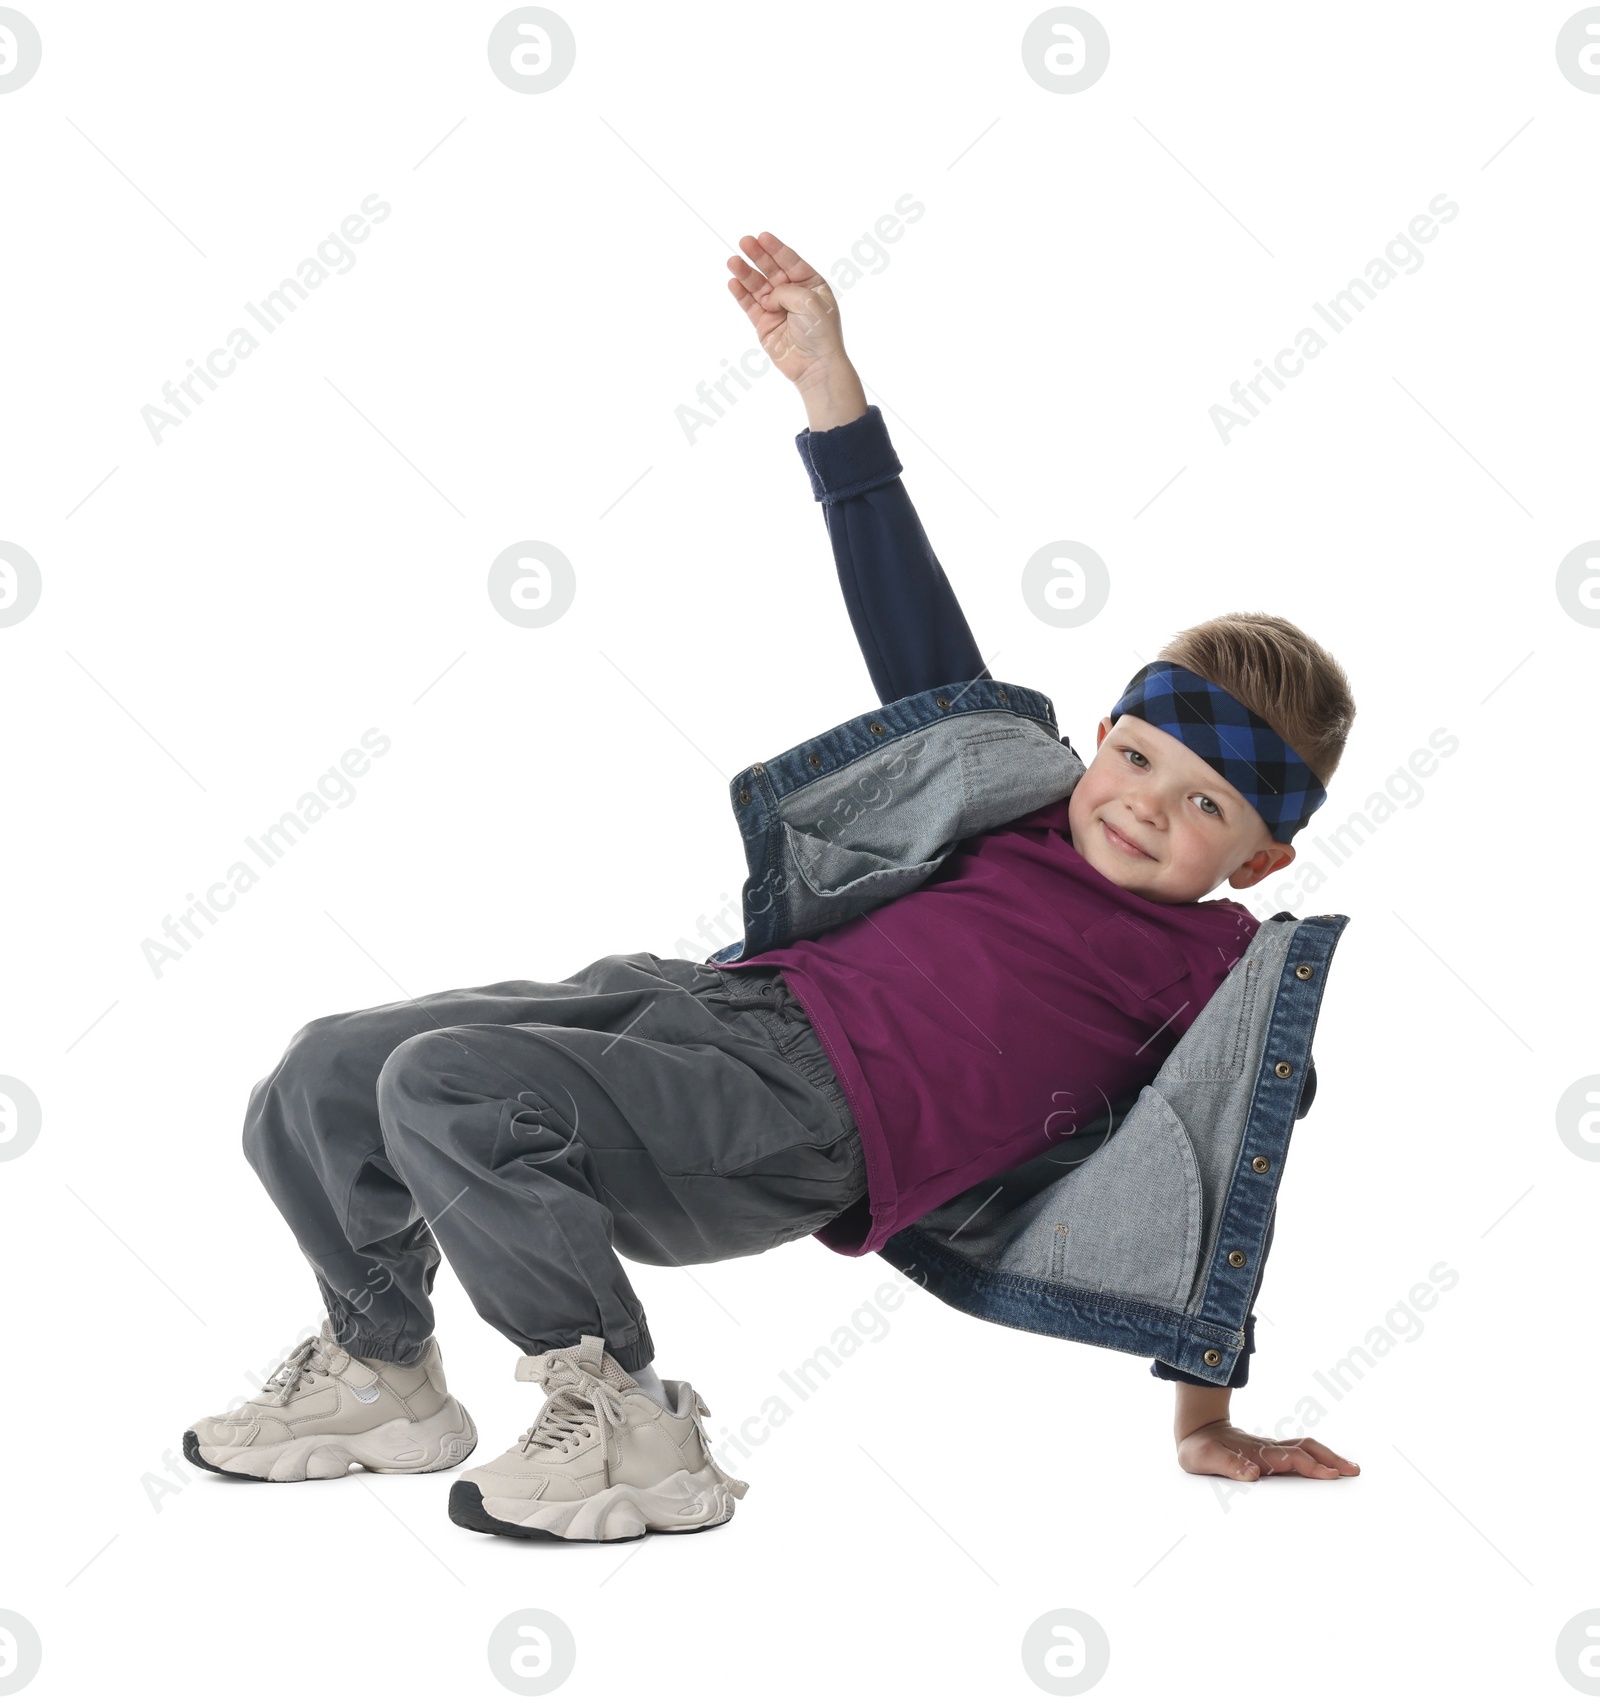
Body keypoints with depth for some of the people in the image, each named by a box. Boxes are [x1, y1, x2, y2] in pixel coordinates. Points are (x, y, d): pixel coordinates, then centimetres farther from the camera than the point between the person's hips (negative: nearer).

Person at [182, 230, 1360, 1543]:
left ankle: (629, 1431, -11)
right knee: (322, 1079, 2)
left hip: (799, 1125, -7)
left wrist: (1208, 1423, 7)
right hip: (715, 993, 8)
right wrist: (829, 386, 19)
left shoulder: (1209, 967, 4)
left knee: (446, 1089, -28)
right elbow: (926, 655, 22)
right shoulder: (1028, 807, 20)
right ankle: (380, 1371, 25)